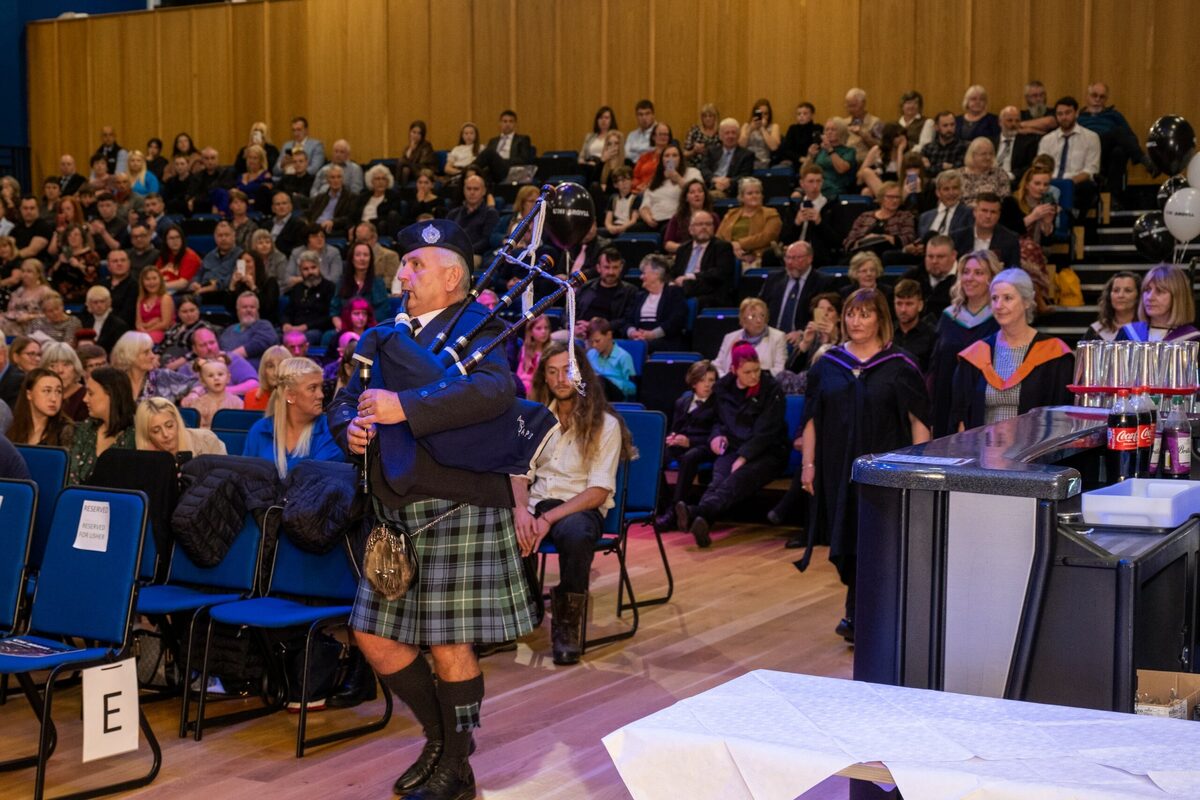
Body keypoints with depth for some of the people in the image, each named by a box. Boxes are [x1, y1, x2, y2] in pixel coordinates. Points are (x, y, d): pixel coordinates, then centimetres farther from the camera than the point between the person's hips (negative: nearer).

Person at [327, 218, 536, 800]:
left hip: (455, 509, -7)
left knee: (449, 644, 0)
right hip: (395, 512, 7)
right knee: (376, 638, 12)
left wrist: (404, 406, -31)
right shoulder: (384, 337, 15)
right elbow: (344, 402, 14)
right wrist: (351, 428, -10)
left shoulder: (477, 330, -6)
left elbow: (494, 391, -25)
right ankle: (439, 738, 32)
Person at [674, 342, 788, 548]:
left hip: (767, 452, -3)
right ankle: (702, 520, -63)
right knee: (720, 479, -32)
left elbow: (766, 432, -9)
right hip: (732, 448, 4)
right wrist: (717, 435, 0)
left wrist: (743, 458, -21)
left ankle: (697, 513, -63)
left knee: (738, 478, -35)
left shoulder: (771, 390, -2)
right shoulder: (722, 388, 10)